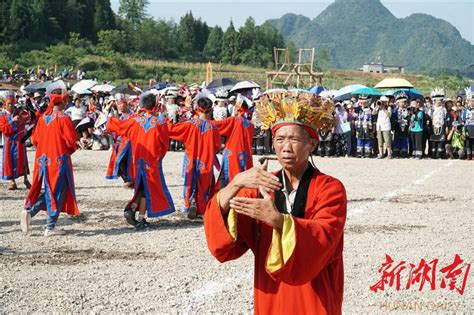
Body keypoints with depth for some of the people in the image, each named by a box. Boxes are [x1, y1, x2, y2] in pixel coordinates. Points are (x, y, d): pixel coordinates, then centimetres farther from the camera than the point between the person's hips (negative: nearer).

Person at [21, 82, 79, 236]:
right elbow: (71, 141, -15)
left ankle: (29, 211, -2)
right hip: (59, 160, -6)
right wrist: (71, 149, 6)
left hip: (43, 159, 6)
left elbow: (35, 139, 9)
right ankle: (50, 228, 5)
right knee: (57, 193, 3)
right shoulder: (64, 119, -14)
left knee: (47, 191, 18)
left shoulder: (42, 118, 4)